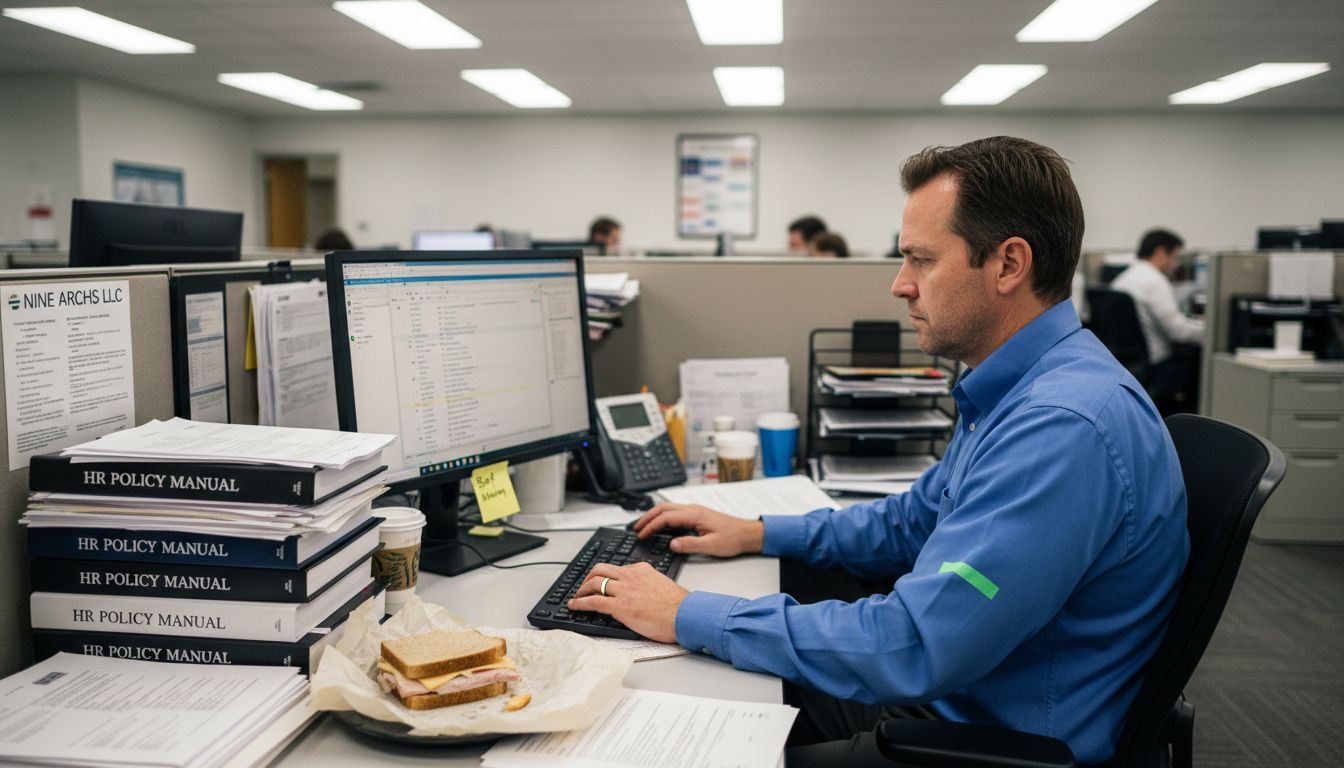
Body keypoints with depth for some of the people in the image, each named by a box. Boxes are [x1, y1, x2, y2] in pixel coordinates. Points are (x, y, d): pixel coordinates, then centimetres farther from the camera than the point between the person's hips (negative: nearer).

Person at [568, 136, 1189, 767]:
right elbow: (913, 521, 19)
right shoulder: (1013, 391, 6)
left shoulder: (1066, 427, -29)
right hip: (947, 691, 9)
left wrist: (690, 616, -25)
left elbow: (913, 648, -33)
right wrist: (761, 534, 11)